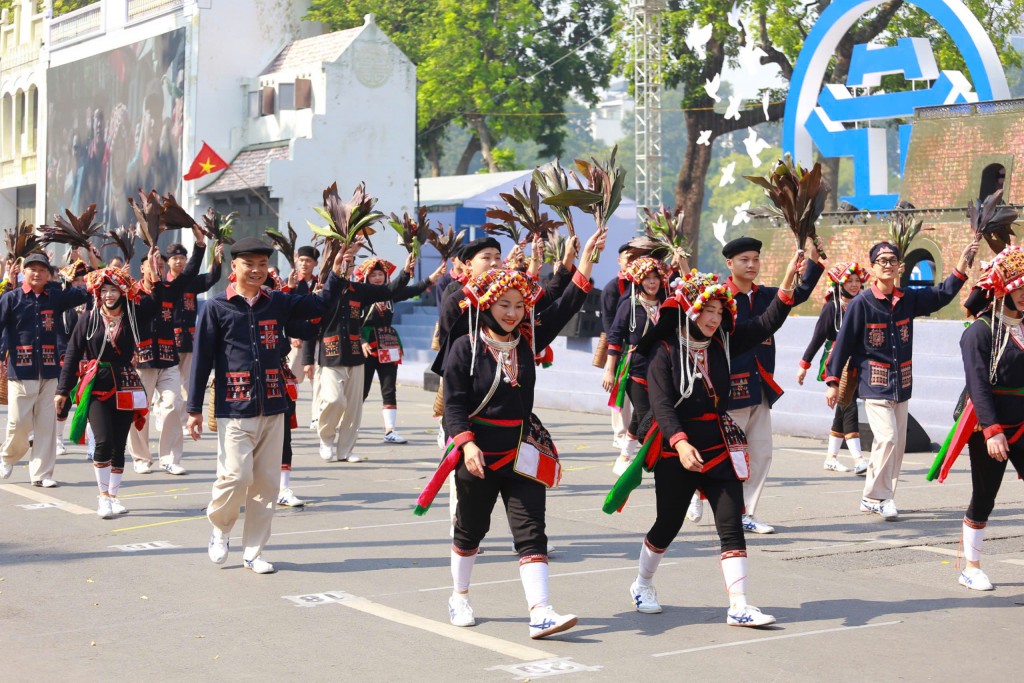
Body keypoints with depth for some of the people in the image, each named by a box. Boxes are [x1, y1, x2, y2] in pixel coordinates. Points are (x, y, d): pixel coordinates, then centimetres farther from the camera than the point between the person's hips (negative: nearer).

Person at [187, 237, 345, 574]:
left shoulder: (278, 303, 7)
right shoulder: (216, 307, -3)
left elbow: (320, 305, 11)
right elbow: (202, 359, -2)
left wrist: (336, 273, -6)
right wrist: (194, 409, -3)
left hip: (272, 408, 4)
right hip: (233, 409, -4)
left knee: (266, 483, 5)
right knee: (236, 477, -11)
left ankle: (253, 552, 17)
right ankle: (219, 527, 19)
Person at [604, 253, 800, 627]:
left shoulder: (722, 344, 5)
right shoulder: (665, 351, -11)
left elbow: (766, 324, 1)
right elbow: (661, 404, -19)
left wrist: (788, 281, -10)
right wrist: (680, 443, -33)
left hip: (720, 445, 4)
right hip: (676, 449, -4)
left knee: (732, 524, -5)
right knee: (668, 524, 10)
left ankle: (738, 606, -5)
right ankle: (642, 585, 35)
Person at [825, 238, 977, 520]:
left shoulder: (908, 299, 5)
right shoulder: (861, 303, -9)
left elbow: (941, 295, 16)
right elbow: (843, 343, -8)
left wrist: (961, 267, 4)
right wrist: (832, 381, -9)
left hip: (901, 385, 6)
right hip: (875, 385, -6)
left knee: (898, 443, 8)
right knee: (887, 438, -16)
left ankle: (875, 499, 17)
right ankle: (875, 496, -3)